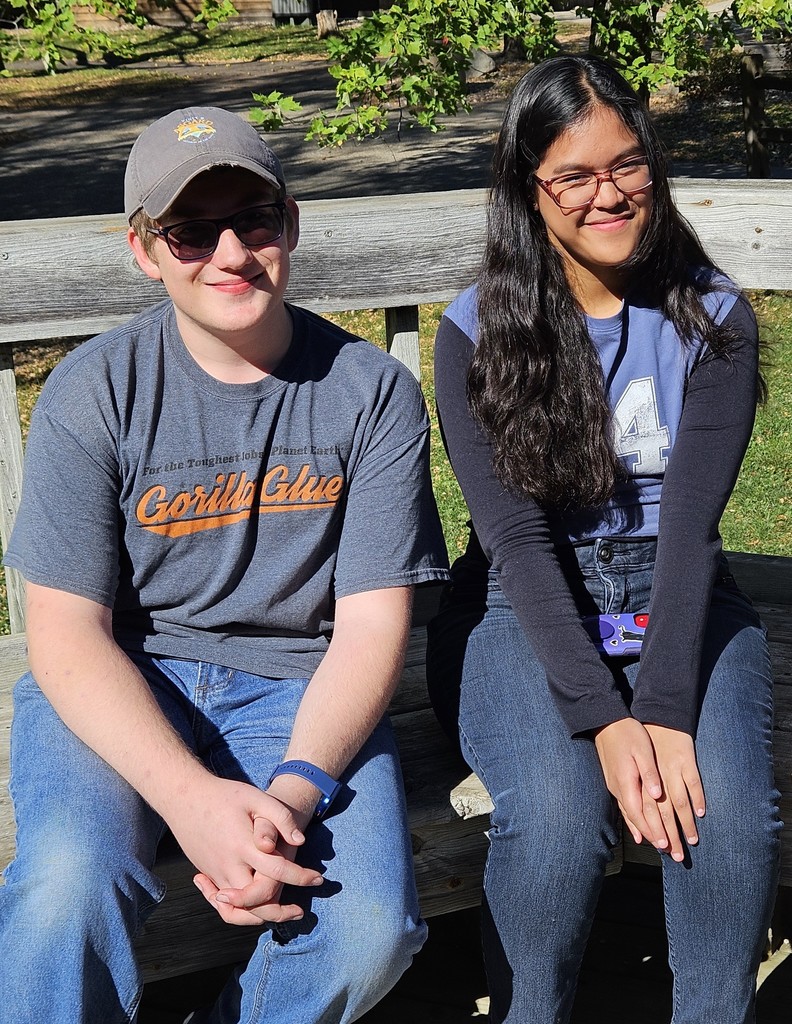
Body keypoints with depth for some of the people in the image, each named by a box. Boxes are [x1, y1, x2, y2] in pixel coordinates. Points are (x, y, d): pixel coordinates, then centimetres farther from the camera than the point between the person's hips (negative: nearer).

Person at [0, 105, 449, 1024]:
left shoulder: (373, 393, -3)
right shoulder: (95, 391, -6)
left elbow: (373, 622, -5)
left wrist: (294, 790, -23)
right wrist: (191, 797, -26)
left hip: (298, 686, 1)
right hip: (117, 689, -1)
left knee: (371, 929, -23)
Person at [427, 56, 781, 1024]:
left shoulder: (712, 318, -2)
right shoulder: (477, 330, -5)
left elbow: (691, 519, -11)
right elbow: (516, 534, -12)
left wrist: (666, 708, -23)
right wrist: (604, 717, -23)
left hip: (677, 600, 2)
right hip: (523, 608, -1)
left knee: (732, 809, -26)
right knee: (555, 814, -29)